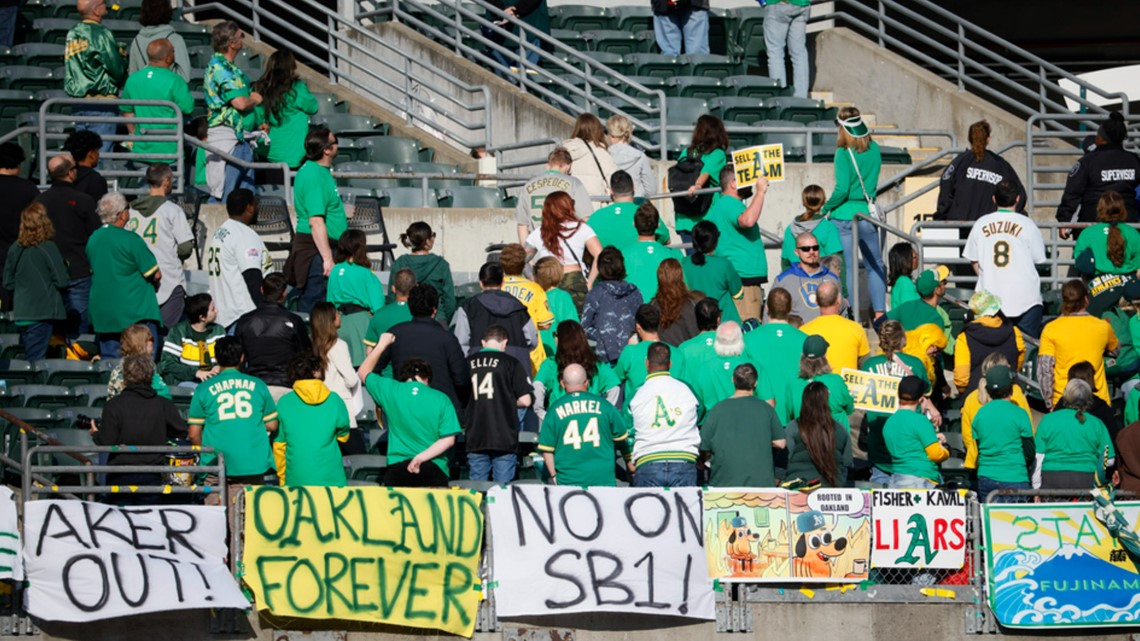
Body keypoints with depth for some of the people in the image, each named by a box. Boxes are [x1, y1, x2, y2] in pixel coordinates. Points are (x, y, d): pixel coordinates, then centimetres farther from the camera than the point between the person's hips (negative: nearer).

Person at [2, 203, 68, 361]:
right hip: (43, 312, -5)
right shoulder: (47, 248, -12)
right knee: (36, 360, -6)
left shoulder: (15, 249, 2)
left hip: (20, 313, 5)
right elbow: (61, 282, -12)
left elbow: (8, 283, 8)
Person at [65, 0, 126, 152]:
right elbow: (117, 70, -12)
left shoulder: (72, 34, 11)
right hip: (101, 102, -7)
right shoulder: (101, 34, -12)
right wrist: (122, 57, 10)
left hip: (78, 104, 7)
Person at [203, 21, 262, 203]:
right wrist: (255, 99, -2)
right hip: (226, 136, -10)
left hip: (241, 138, 10)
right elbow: (240, 103, -22)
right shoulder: (220, 67, -15)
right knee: (221, 194, -8)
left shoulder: (225, 66, 16)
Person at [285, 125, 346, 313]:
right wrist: (328, 259, -25)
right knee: (313, 305, -8)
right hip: (316, 249, -11)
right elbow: (316, 221, -24)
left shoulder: (317, 170, 13)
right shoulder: (314, 177, -20)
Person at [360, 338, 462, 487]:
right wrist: (421, 458, -6)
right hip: (435, 470, -1)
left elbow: (363, 372, 25)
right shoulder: (441, 400, 1)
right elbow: (448, 440, -5)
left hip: (396, 470, 1)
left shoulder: (390, 391, 4)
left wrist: (381, 345, 34)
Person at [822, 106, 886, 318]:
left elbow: (842, 189, -17)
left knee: (849, 268, 0)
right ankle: (879, 312, 12)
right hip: (868, 215, 5)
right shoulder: (874, 149, 1)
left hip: (845, 216, -5)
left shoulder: (843, 154, -15)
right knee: (875, 265, 14)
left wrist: (826, 208, -6)